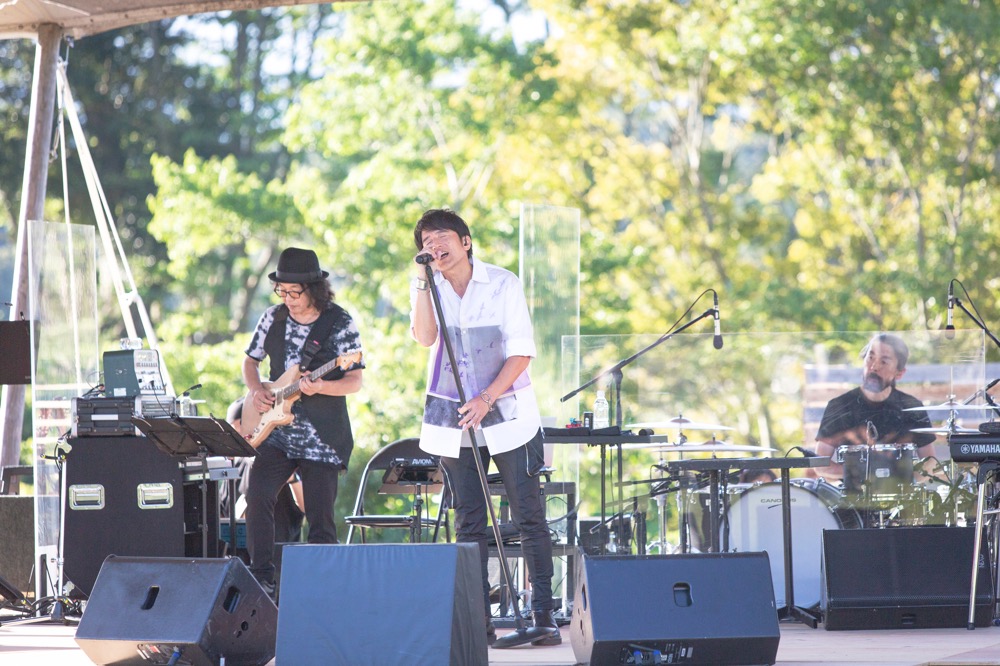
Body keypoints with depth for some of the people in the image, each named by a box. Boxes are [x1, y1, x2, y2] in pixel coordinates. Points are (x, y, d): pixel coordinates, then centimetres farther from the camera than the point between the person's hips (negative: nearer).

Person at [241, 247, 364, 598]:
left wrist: (320, 387, -26)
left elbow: (355, 381, -8)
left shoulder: (340, 324, -7)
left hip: (322, 437, -3)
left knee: (320, 519, -2)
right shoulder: (273, 318, 6)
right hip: (277, 432, 4)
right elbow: (250, 359, 19)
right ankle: (262, 579, -7)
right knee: (258, 496, -14)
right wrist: (255, 391, 0)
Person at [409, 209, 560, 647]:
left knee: (530, 518, -5)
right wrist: (423, 278, -16)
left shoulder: (503, 284, -3)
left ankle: (543, 615, -2)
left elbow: (521, 351, -8)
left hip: (508, 416, -2)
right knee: (469, 525, 3)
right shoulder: (428, 289, 4)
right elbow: (424, 337, -14)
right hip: (453, 420, 3)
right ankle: (479, 622, 5)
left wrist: (487, 399, -18)